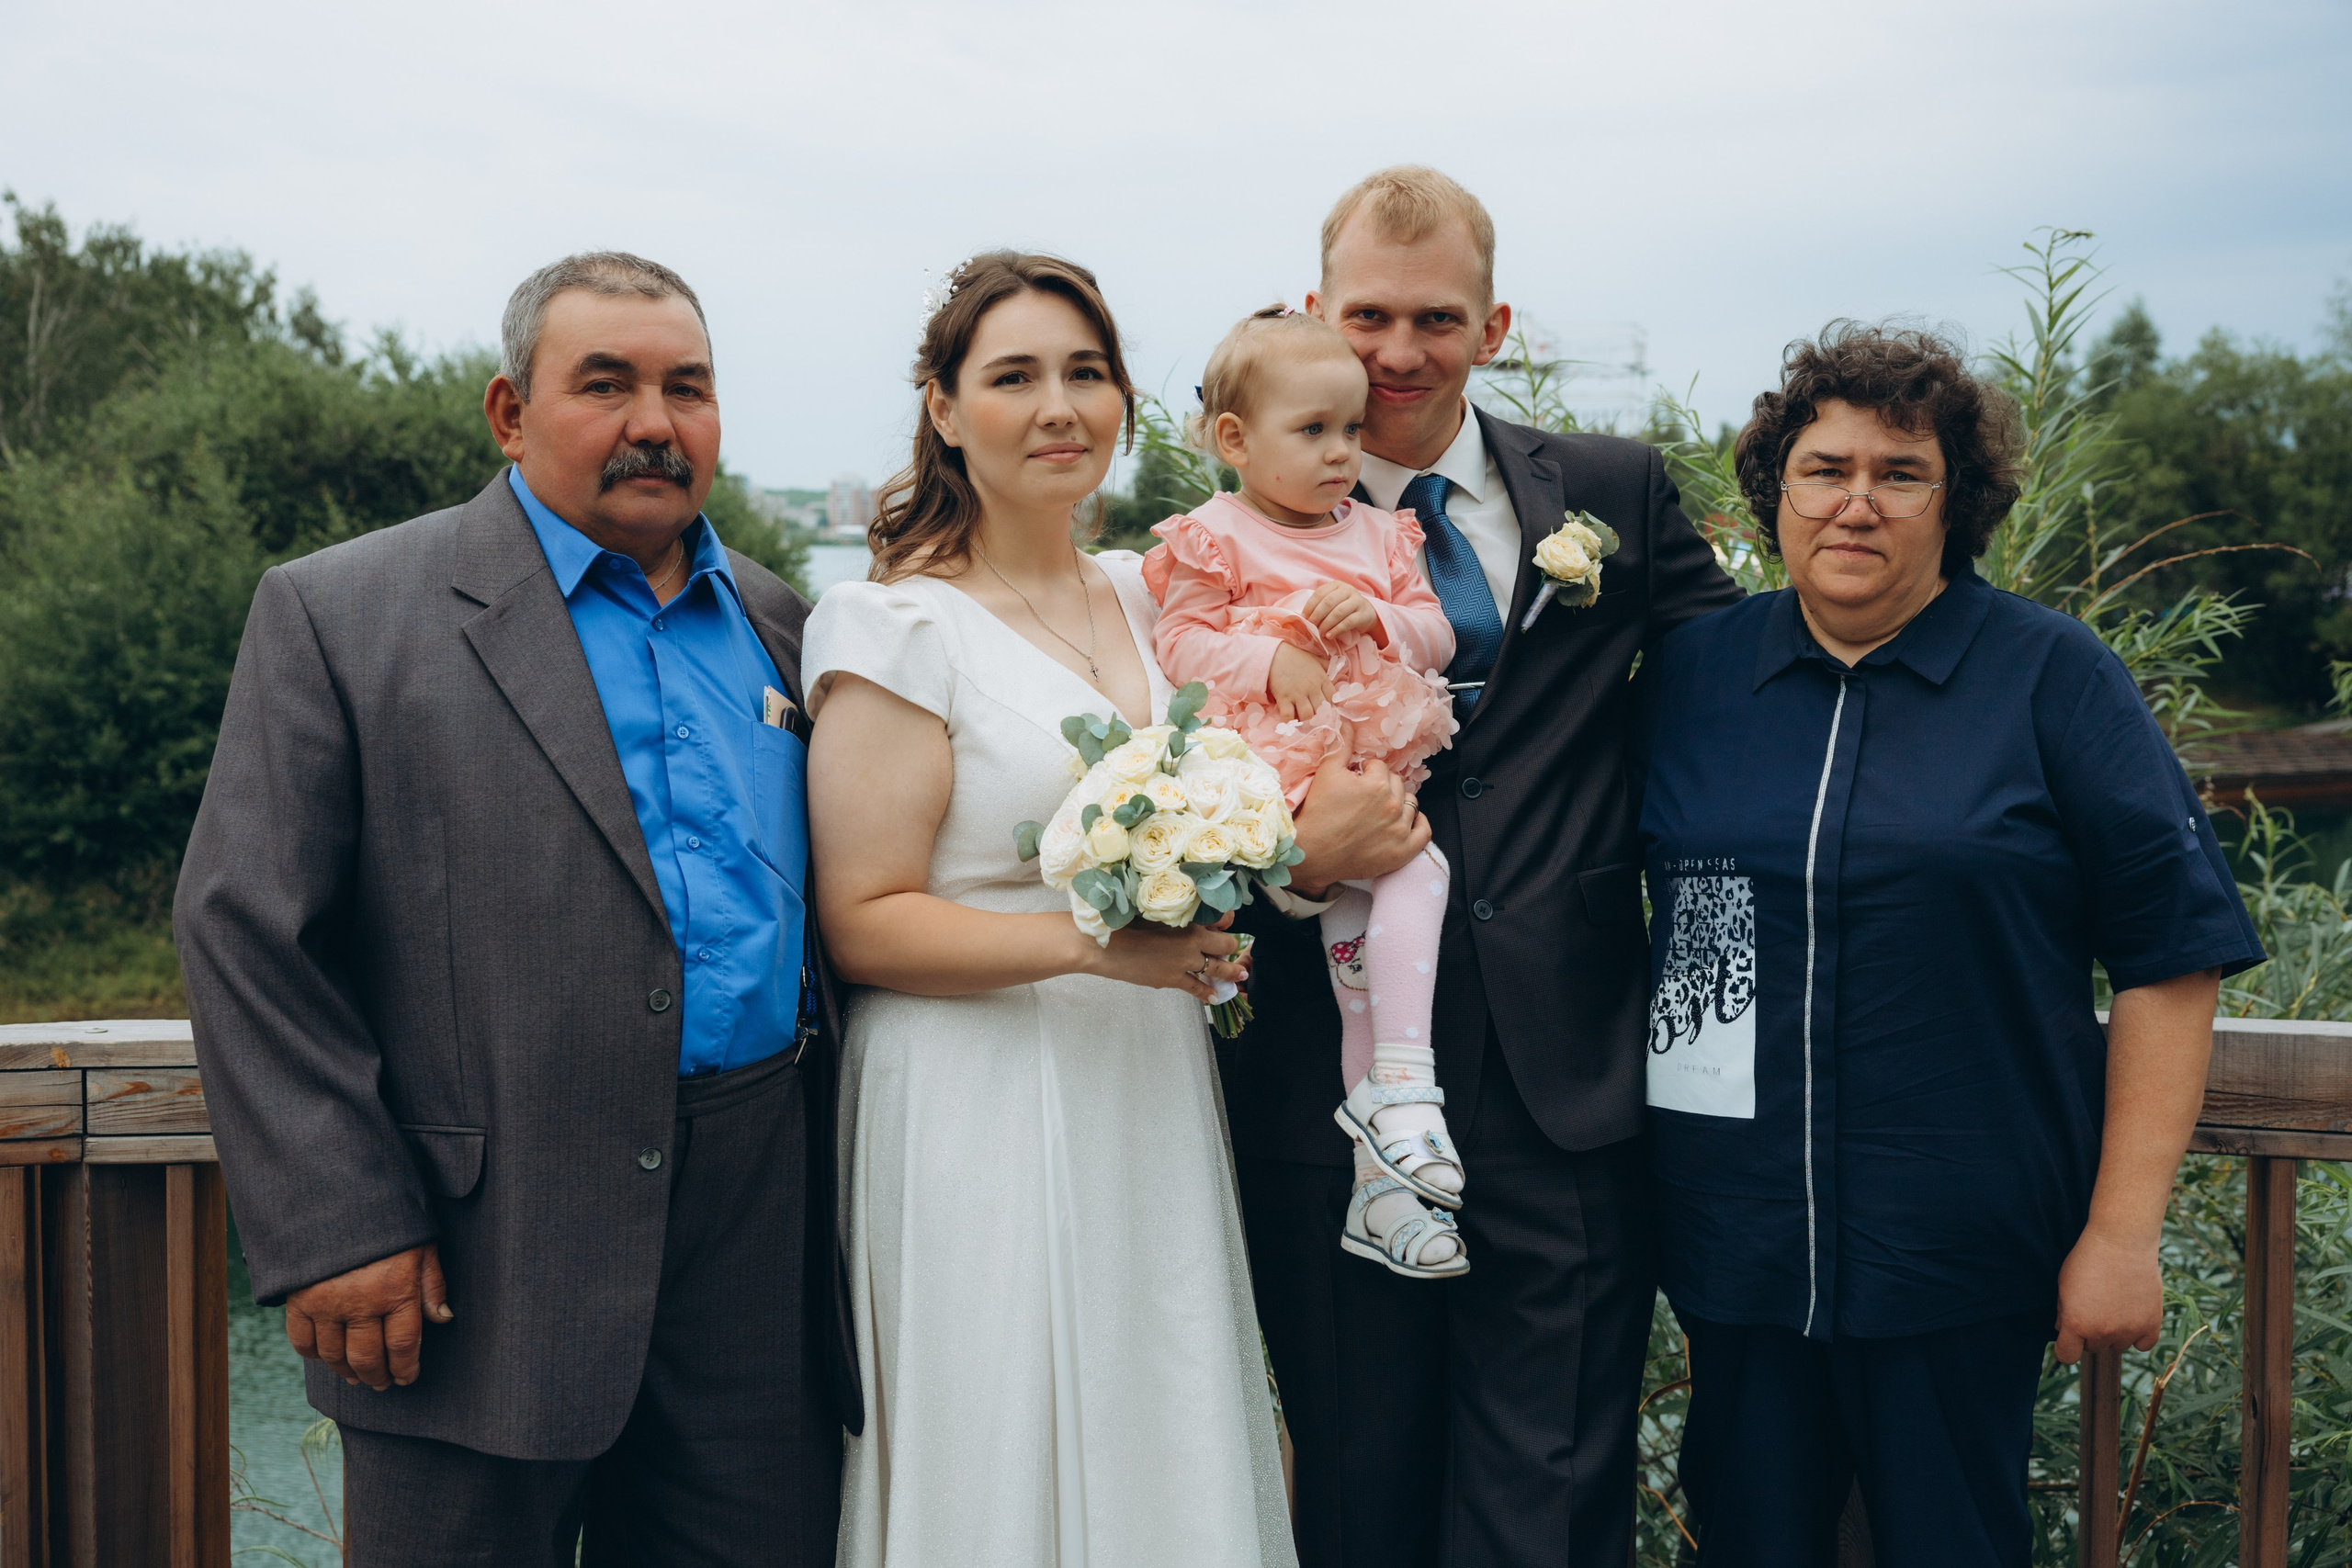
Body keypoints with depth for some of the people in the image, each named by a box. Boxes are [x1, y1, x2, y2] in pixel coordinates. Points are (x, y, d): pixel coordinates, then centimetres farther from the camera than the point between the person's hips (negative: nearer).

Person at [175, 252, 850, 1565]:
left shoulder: (778, 623, 13)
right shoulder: (338, 613, -2)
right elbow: (248, 928, -6)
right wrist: (336, 1229, -12)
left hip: (764, 1249, 4)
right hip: (483, 1273, -4)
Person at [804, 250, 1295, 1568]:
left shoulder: (1141, 595, 10)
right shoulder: (900, 629, -9)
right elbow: (863, 923, -12)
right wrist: (1087, 940, -21)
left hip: (1154, 1096, 6)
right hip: (985, 1114, -6)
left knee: (1167, 1447, 13)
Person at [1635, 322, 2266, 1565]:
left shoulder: (2052, 677, -3)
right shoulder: (1691, 672, 5)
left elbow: (2169, 953, -6)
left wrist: (2122, 1230, -9)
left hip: (1966, 1261, -2)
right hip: (1734, 1241, 3)